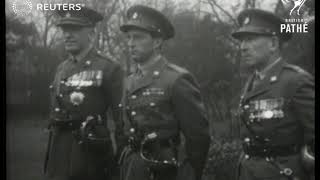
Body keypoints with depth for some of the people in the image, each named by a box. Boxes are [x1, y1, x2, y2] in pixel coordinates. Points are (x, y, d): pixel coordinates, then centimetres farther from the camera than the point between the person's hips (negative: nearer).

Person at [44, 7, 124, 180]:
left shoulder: (109, 68, -8)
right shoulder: (61, 68, 12)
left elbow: (121, 117, -9)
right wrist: (50, 150, 15)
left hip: (90, 151, -6)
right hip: (58, 150, 6)